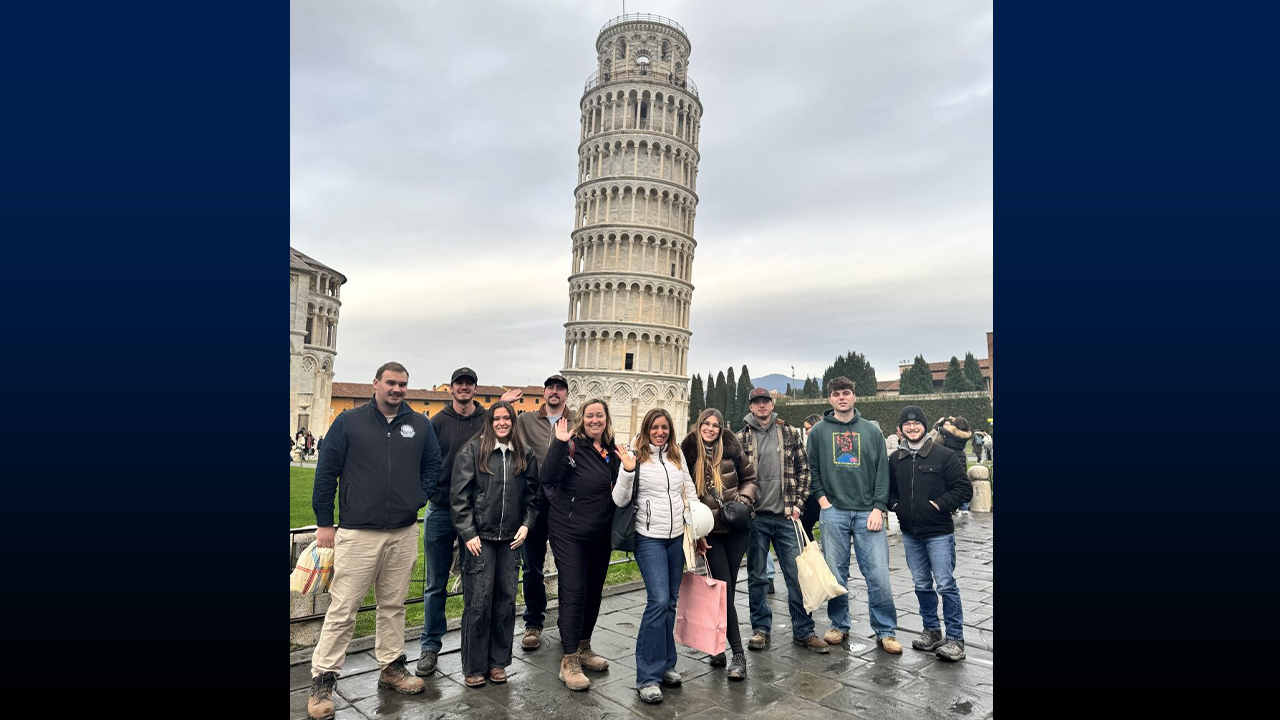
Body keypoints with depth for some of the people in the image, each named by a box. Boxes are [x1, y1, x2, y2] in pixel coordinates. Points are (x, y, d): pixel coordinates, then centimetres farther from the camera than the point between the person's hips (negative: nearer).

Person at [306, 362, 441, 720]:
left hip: (404, 533, 3)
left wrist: (418, 497, 1)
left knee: (394, 605, 15)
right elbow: (326, 472, -1)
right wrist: (324, 522, -1)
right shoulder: (349, 422, -2)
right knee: (342, 609, 1)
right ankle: (323, 680, 14)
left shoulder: (420, 426, 6)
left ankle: (391, 666, 30)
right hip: (358, 533, -3)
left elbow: (433, 465, 16)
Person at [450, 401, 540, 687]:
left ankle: (498, 661, 23)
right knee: (478, 601, 0)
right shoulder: (472, 451, -2)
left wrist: (526, 525, 1)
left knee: (506, 599, 8)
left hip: (510, 538, 3)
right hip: (479, 537, -3)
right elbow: (459, 495, -4)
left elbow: (532, 495, 14)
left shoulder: (525, 456, 9)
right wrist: (468, 533, -9)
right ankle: (474, 667, 15)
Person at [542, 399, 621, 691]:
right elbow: (549, 478, -26)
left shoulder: (612, 452, 6)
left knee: (594, 591, 15)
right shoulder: (572, 446, -12)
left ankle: (583, 648, 32)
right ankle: (569, 661, 7)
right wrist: (560, 443, -35)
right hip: (569, 532, -6)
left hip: (600, 534, 6)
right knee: (574, 593, -5)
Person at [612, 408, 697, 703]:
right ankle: (648, 677, -1)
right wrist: (627, 471, -27)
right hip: (650, 538, -5)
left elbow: (690, 493, 16)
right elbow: (620, 500, -12)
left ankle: (665, 664, 26)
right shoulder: (636, 457, -8)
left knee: (671, 601, 11)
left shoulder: (677, 456, 7)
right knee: (658, 601, -13)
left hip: (677, 537, 5)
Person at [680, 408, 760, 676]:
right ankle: (738, 654, 3)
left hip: (737, 528, 2)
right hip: (710, 532, -1)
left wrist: (743, 501, -6)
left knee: (726, 588, 6)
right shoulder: (688, 455, -3)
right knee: (725, 589, -5)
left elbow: (750, 478, 12)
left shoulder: (731, 450, 0)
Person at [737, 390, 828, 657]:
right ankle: (761, 628, 23)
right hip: (755, 517, 0)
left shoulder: (790, 434, 6)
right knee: (756, 576, 9)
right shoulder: (741, 439, 3)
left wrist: (798, 504, -1)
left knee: (797, 574, 5)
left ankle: (803, 630, 18)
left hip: (786, 516, 1)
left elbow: (803, 470, 7)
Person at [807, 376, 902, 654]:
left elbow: (882, 472, 5)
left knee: (879, 575, -2)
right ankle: (839, 625, 22)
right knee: (835, 574, 6)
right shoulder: (819, 431, 8)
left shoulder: (871, 431, 8)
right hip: (834, 512, 0)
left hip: (868, 513, 0)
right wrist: (822, 499, -3)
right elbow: (812, 470, 9)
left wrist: (878, 508, -4)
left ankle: (885, 631, 12)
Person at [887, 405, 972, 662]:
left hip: (939, 532, -5)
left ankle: (955, 638, 7)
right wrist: (895, 505, 2)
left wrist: (939, 504, -14)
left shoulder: (943, 456, -7)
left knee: (946, 585, -4)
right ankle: (932, 631, 27)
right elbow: (888, 489, 20)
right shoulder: (895, 459, 8)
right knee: (922, 585, 13)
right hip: (910, 534, 5)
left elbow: (964, 489, -8)